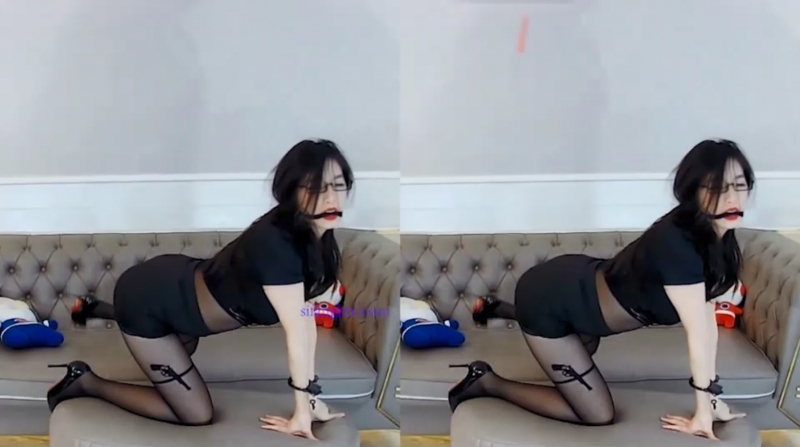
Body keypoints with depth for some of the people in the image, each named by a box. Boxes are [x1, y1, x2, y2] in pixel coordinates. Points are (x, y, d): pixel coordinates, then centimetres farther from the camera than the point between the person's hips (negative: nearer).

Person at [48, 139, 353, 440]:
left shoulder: (312, 236, -11)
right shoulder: (275, 243, -37)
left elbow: (306, 316, -7)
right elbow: (296, 330, -33)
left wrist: (310, 397, -6)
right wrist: (302, 410, -27)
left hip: (173, 282, 10)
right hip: (149, 300, -10)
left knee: (185, 349, 38)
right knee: (196, 416, -6)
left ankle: (96, 309, 50)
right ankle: (86, 382, 6)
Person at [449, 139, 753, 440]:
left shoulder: (714, 236, -10)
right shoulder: (676, 243, -37)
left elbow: (707, 317, -6)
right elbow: (698, 331, -32)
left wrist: (712, 397, -6)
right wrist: (703, 412, -27)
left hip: (573, 282, 10)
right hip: (550, 299, -10)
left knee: (586, 348, 39)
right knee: (597, 416, -7)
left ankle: (498, 309, 51)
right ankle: (487, 382, 4)